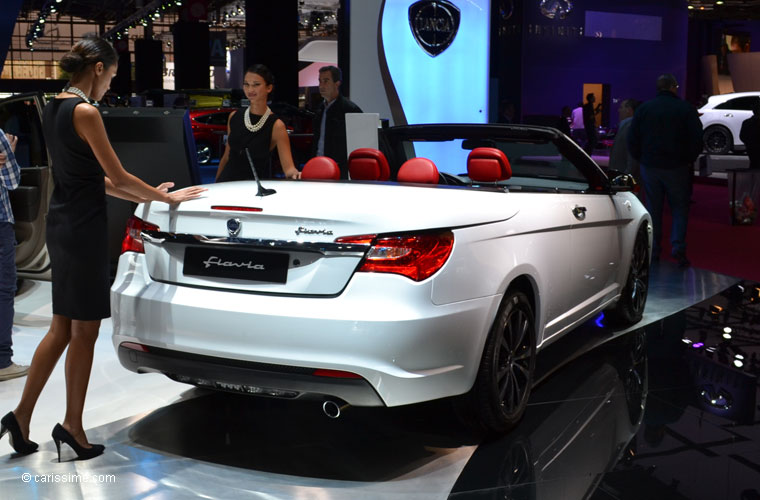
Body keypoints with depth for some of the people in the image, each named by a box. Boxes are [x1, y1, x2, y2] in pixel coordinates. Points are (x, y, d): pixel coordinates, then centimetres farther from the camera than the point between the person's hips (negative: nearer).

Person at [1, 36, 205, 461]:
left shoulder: (54, 108, 13)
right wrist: (166, 197, 0)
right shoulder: (85, 111, -15)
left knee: (63, 328, 15)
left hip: (62, 223, 9)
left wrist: (146, 194, 17)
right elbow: (117, 176, -12)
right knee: (84, 330, 2)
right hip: (84, 227, -9)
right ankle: (73, 426, 12)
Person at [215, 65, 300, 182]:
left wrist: (294, 173, -36)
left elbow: (288, 167, -15)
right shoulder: (234, 117, 6)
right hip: (227, 180, 2)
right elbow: (226, 157, 14)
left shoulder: (276, 125, -7)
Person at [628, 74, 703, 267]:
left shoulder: (643, 109, 3)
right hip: (678, 168, -2)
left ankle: (653, 250, 12)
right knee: (680, 208, 7)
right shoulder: (686, 109, -4)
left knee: (653, 209, 11)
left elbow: (632, 140, 3)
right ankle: (678, 246, -9)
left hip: (649, 167, 2)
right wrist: (689, 160, 8)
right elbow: (697, 140, -5)